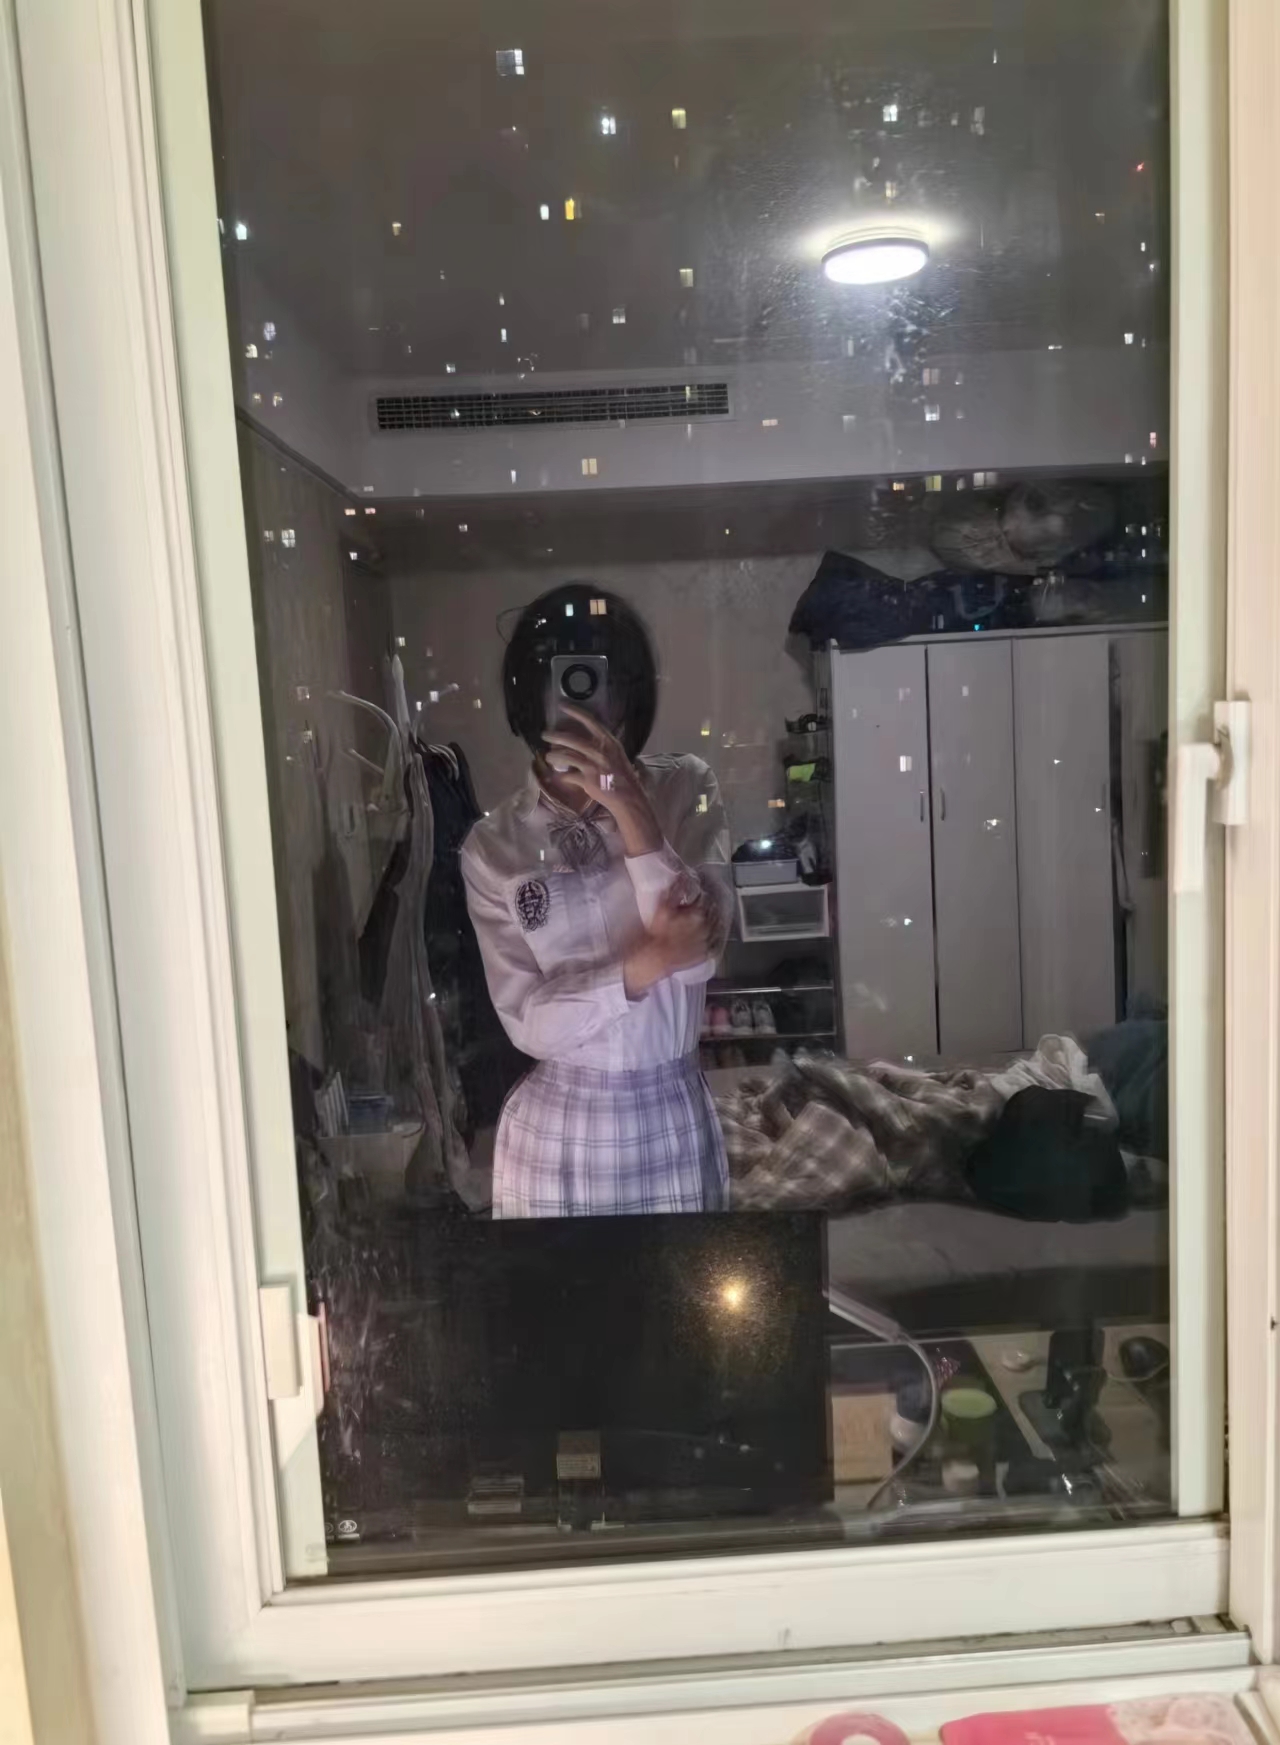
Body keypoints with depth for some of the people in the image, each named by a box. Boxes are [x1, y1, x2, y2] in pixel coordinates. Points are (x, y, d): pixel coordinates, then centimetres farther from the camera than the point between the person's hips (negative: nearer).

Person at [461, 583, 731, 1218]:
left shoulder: (686, 792, -6)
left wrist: (631, 811, -26)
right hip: (555, 1131, -1)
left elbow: (699, 954, -18)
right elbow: (529, 1020, -12)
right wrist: (649, 962, -25)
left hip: (673, 1118, 1)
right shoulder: (494, 845, -7)